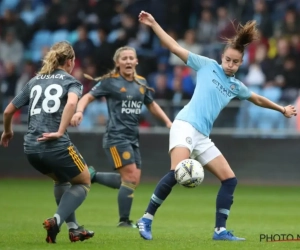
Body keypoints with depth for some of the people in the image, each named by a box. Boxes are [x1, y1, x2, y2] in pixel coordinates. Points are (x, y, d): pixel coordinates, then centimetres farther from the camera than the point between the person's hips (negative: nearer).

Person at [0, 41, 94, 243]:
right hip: (55, 146, -6)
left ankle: (73, 228, 24)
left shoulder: (34, 81, 19)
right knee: (83, 182, 15)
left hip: (31, 147, 6)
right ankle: (56, 221, -5)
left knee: (62, 180, 30)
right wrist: (60, 132, -20)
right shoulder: (70, 81, 4)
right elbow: (71, 103, -20)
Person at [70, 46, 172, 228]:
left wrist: (167, 121, 16)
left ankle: (93, 177, 18)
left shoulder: (141, 83, 11)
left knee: (134, 180, 4)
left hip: (133, 137, 7)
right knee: (131, 177, -13)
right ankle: (124, 220, -4)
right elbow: (88, 97, -5)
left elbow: (151, 105, 25)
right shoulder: (110, 81, -5)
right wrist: (79, 111, -24)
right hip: (116, 136, -7)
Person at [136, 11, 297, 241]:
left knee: (230, 179, 1)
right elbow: (175, 48, 2)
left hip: (202, 136, 7)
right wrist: (154, 24, -4)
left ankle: (220, 230, 5)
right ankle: (147, 219, -19)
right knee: (176, 173, -28)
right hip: (185, 126, -7)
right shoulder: (208, 66, 3)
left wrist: (282, 109, 45)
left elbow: (257, 99, 38)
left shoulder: (235, 86, 18)